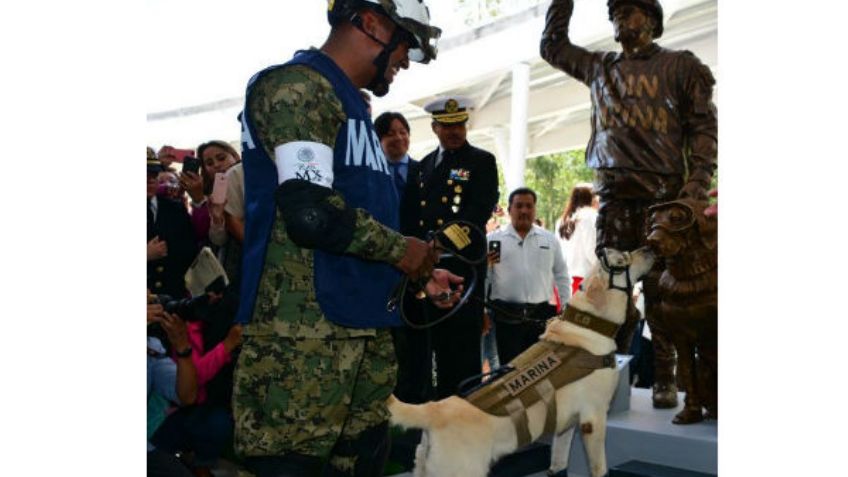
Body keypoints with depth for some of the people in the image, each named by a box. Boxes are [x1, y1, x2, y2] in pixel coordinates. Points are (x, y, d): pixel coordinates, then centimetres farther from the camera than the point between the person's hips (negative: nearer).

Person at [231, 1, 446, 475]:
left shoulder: (350, 103, 23)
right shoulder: (297, 86, -7)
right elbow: (310, 213, -21)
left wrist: (418, 276, 19)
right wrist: (401, 248, -7)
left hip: (364, 330, 10)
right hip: (304, 333, -9)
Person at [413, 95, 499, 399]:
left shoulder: (482, 161, 3)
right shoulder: (426, 163, 20)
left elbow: (482, 209, -10)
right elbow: (418, 210, 17)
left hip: (464, 263, -5)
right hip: (430, 265, 5)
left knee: (464, 343, -5)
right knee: (440, 340, 10)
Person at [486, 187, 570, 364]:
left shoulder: (550, 239, 11)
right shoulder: (493, 239, 3)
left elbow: (561, 276, 14)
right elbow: (482, 277, 2)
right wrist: (485, 265, -20)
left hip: (541, 316, 2)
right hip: (506, 317, -2)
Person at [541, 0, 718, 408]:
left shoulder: (680, 65, 8)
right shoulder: (599, 67, 20)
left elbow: (703, 124, 3)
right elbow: (551, 45, 30)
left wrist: (699, 177, -10)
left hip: (664, 190, -3)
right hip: (614, 191, 4)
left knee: (659, 288, -5)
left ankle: (664, 378, 1)